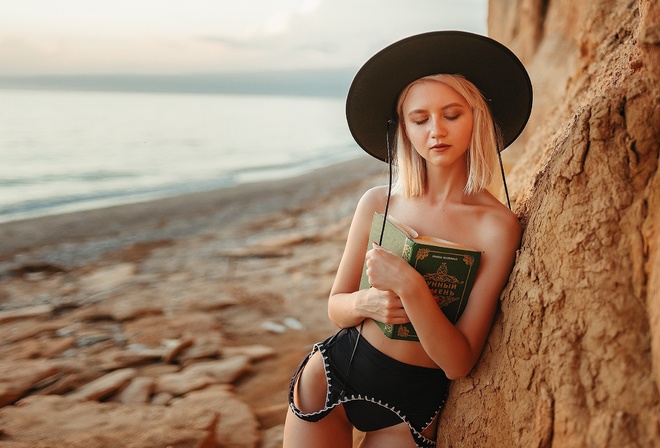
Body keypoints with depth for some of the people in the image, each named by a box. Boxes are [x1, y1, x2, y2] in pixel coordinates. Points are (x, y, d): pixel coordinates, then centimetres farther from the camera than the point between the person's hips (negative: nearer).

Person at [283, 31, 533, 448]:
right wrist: (366, 304, -19)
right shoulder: (378, 203, -8)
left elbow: (458, 364, -18)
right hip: (332, 375, 2)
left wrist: (410, 288, -32)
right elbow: (336, 308, 3)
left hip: (412, 406, -2)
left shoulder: (498, 226, -17)